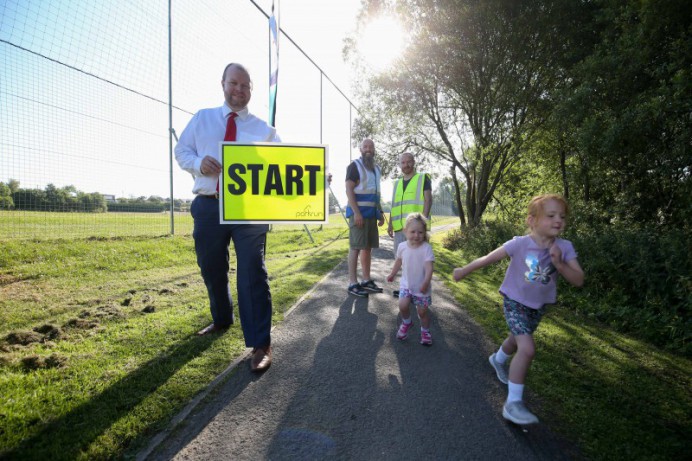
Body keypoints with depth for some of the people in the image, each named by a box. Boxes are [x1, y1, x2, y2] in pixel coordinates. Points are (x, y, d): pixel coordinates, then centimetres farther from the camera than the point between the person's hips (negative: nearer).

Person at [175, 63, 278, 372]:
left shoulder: (263, 129, 8)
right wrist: (198, 162, -10)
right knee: (211, 269, 15)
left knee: (252, 273, -8)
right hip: (208, 206, 3)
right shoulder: (202, 118, 14)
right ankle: (221, 319, 40)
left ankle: (260, 344, -2)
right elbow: (181, 152, 13)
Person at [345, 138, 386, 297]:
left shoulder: (376, 168, 19)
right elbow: (349, 190, -13)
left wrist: (380, 212, 16)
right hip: (359, 212, -8)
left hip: (372, 213, 8)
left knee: (368, 247, 10)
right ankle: (353, 284, -5)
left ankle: (366, 280, 17)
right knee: (356, 247, -8)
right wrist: (356, 212, -21)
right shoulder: (354, 166, -5)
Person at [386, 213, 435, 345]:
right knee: (403, 305, -15)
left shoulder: (426, 248, -17)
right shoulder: (402, 246, -5)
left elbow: (429, 267, -24)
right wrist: (392, 274, 22)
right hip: (406, 283, 2)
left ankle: (425, 331, 33)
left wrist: (426, 282, -38)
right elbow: (398, 261, 12)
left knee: (422, 311, 5)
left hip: (422, 286, -2)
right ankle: (406, 322, 17)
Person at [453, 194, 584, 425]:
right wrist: (464, 270, -7)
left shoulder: (565, 247, -15)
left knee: (516, 340, 28)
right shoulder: (520, 244, -25)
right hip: (515, 302, -5)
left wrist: (559, 263, -33)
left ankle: (498, 360, 60)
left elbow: (578, 280, -16)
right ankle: (513, 403, -7)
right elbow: (489, 258, -17)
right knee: (527, 349, -20)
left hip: (539, 306, 5)